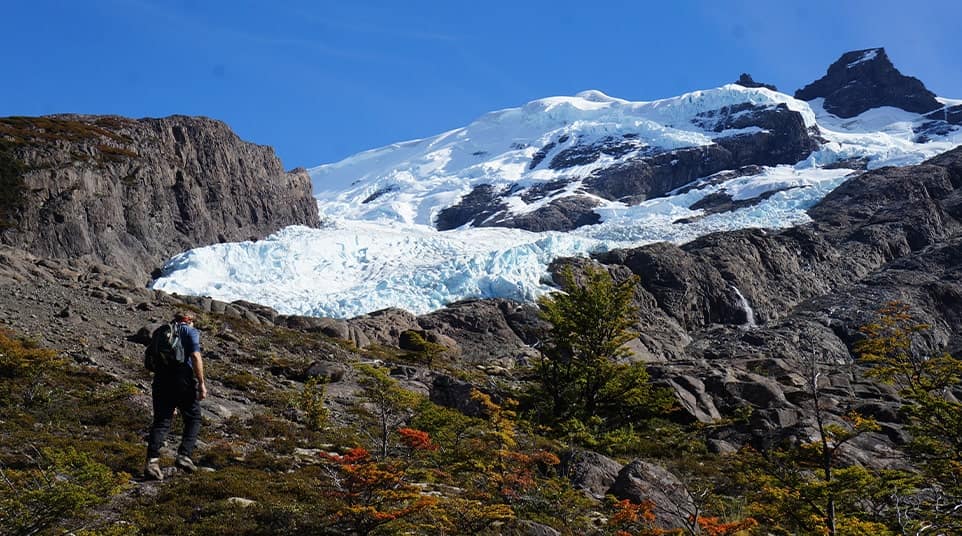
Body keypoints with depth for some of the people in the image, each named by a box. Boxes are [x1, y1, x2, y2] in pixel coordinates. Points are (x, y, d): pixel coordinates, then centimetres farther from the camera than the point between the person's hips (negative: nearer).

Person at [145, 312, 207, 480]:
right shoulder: (191, 332, 3)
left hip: (161, 379, 5)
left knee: (161, 421, 3)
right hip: (183, 379, -4)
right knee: (193, 419, 11)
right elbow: (195, 356, -12)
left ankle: (152, 460, -12)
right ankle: (184, 455, -3)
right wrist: (201, 383, -10)